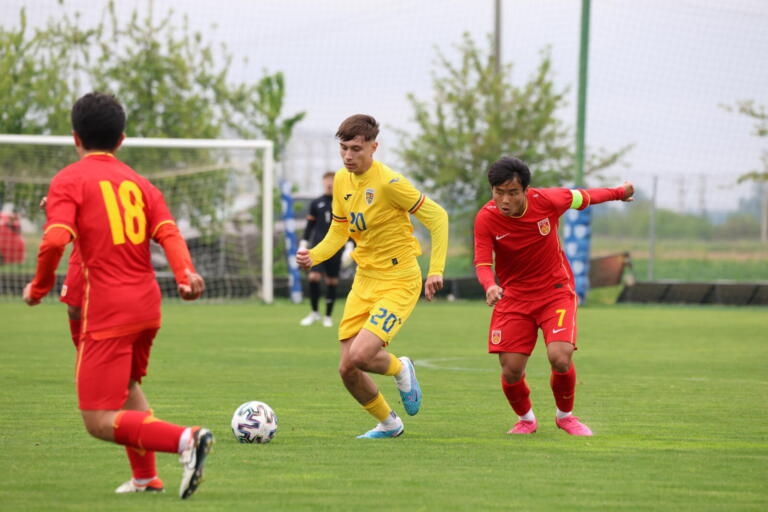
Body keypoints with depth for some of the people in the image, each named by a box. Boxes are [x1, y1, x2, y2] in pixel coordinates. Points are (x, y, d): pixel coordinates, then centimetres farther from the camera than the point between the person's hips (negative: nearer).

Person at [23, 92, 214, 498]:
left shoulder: (68, 180, -1)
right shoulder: (138, 183, 15)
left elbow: (55, 240, -16)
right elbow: (168, 232, -2)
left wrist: (39, 288, -1)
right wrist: (185, 273, -15)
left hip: (106, 312, -7)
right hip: (147, 305, 7)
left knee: (99, 422, -6)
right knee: (127, 385, 33)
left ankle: (185, 439, -26)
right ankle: (146, 477, 30)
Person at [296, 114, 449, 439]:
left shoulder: (388, 182, -18)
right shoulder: (342, 180, 4)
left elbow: (437, 217, -14)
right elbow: (338, 232, 15)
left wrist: (435, 271, -20)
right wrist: (313, 256, -4)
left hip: (398, 281, -7)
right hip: (364, 279, 7)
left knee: (359, 356, -24)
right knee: (347, 370, 2)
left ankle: (400, 369, 11)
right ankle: (388, 424, 28)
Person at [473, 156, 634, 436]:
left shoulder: (546, 201, -16)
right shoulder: (486, 218, -17)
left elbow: (581, 197, 3)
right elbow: (482, 262, -19)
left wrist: (619, 192, 21)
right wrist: (490, 286, -43)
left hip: (556, 291, -1)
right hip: (513, 296, 1)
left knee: (560, 358, -20)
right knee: (511, 370, -8)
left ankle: (565, 415, 11)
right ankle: (526, 419, 25)